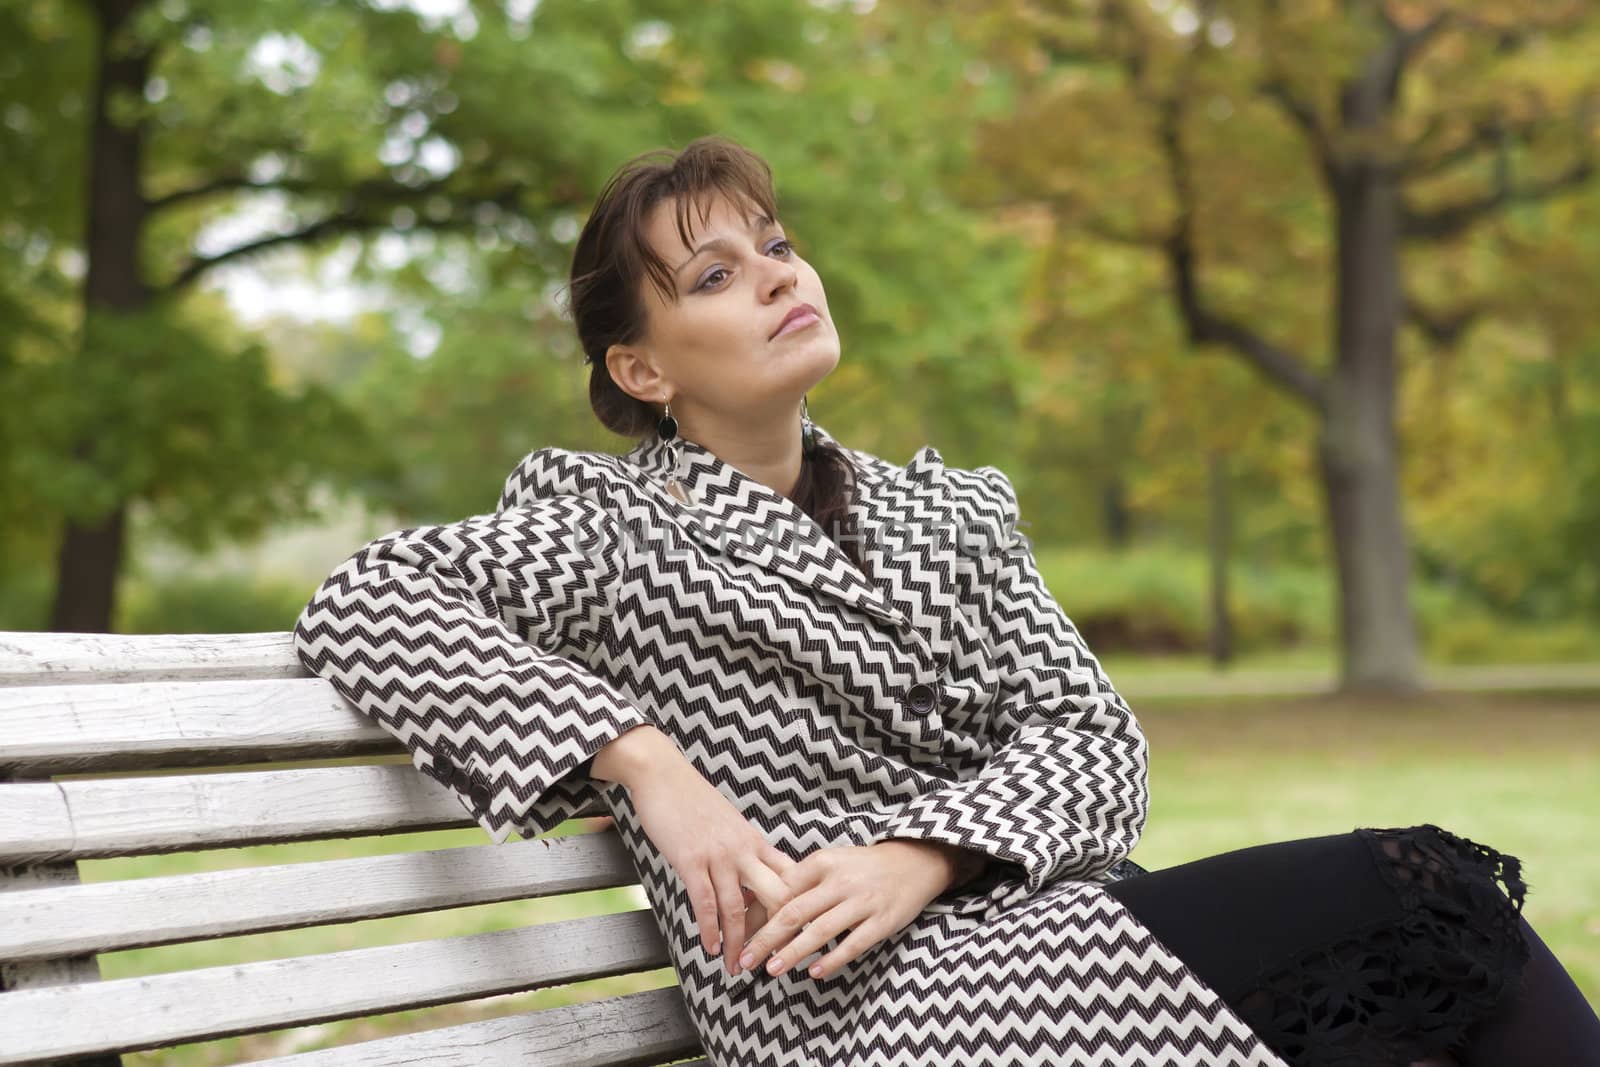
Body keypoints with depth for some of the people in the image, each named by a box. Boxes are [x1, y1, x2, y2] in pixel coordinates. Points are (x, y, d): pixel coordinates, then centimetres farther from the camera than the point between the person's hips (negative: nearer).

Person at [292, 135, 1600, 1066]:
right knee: (1416, 897, -19)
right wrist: (650, 765, -16)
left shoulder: (951, 506, 20)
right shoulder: (609, 524, 7)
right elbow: (363, 603, -7)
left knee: (1439, 894, -19)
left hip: (1049, 918, 6)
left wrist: (925, 853, -13)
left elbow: (1094, 735, 9)